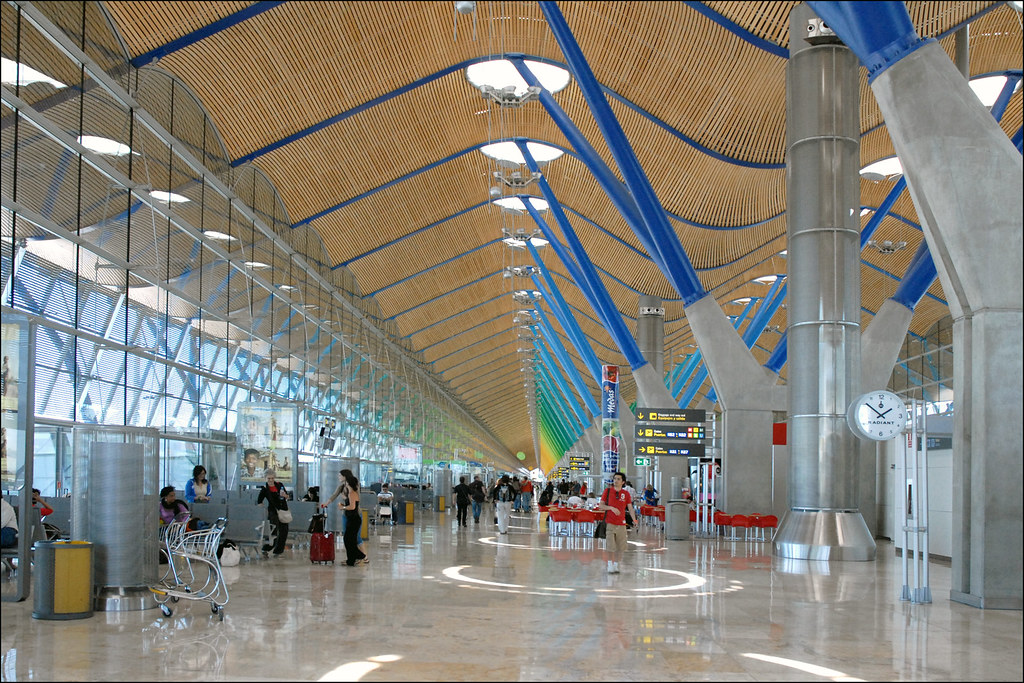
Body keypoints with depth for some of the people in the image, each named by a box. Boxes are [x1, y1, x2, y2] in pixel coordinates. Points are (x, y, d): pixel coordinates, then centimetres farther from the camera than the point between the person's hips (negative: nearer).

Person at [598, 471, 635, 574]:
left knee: (620, 548, 3)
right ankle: (610, 565, 7)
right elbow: (601, 506, 1)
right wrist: (611, 508, -16)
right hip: (609, 523, -2)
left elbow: (630, 508, 5)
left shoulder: (626, 493, 6)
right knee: (609, 546, -5)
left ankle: (616, 565, 16)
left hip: (621, 524, 2)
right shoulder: (607, 491, 2)